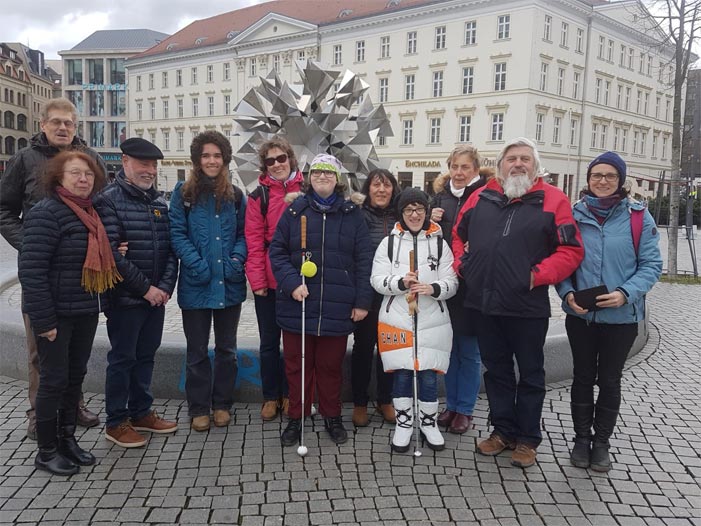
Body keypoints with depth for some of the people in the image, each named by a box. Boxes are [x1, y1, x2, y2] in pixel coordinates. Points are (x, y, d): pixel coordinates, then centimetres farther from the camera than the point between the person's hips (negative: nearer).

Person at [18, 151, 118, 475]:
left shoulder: (90, 214, 11)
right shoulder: (46, 213, -13)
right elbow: (31, 270, -19)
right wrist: (43, 319, -21)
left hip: (86, 311, 8)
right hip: (57, 314, -8)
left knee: (76, 376, 15)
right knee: (54, 379, 2)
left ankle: (67, 439, 30)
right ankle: (46, 451, 18)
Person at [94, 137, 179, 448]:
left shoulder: (159, 201, 11)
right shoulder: (109, 200, -9)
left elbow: (170, 247, 9)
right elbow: (112, 254, -18)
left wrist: (165, 286, -4)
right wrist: (145, 288, -17)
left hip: (157, 296, 6)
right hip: (125, 298, -6)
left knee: (146, 355, 16)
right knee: (122, 358, 4)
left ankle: (141, 412, 31)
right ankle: (116, 423, 18)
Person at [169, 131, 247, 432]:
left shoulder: (234, 195, 9)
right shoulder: (183, 193, 0)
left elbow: (243, 234, 9)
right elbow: (177, 234, -5)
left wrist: (237, 259, -9)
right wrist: (196, 263, -18)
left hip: (230, 284, 3)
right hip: (196, 285, -2)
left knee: (226, 348, 13)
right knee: (197, 351, 8)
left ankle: (222, 404, 27)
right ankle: (199, 408, 22)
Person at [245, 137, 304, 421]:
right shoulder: (259, 196, -1)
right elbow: (254, 241, -6)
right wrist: (257, 281, -11)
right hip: (268, 281, -1)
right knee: (269, 342, 10)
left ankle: (289, 395, 28)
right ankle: (270, 397, 25)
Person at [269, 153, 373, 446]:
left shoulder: (352, 214, 3)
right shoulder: (294, 211, 4)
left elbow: (363, 260, 2)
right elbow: (277, 252, 1)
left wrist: (362, 301, -3)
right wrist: (292, 283, -14)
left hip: (337, 308, 0)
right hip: (297, 305, 1)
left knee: (331, 366, 12)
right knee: (297, 365, 10)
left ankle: (332, 417, 31)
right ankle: (296, 418, 27)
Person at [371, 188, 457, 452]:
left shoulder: (439, 243, 4)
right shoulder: (389, 242, 3)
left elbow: (451, 283, 1)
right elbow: (377, 279, -2)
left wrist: (434, 288, -19)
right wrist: (401, 282, -19)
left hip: (431, 320, 0)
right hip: (397, 319, 0)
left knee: (429, 375, 6)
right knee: (402, 373, 7)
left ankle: (429, 422, 27)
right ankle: (403, 423, 25)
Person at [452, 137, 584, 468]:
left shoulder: (553, 200, -5)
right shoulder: (481, 197, 6)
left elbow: (571, 250, -7)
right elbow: (458, 236, 17)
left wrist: (538, 275, -16)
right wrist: (461, 264, 3)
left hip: (528, 305, -3)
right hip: (483, 303, 4)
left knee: (530, 373, 11)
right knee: (496, 369, 16)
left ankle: (527, 439, 27)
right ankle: (503, 430, 33)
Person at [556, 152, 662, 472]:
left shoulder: (638, 216, -5)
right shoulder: (574, 214, 0)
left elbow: (651, 264, -6)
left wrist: (625, 293, -20)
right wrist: (567, 293, -14)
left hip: (621, 316, -1)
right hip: (580, 314, 1)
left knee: (609, 381, 12)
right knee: (583, 377, 13)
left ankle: (601, 442, 29)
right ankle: (581, 438, 30)